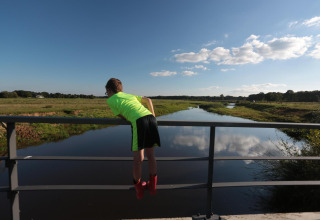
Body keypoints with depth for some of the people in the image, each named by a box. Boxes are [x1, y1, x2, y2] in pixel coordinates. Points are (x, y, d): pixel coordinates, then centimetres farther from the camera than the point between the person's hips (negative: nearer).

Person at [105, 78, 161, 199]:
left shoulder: (110, 100, 19)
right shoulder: (131, 95, 33)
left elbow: (122, 117, 17)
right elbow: (148, 100, 27)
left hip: (139, 121, -6)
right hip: (151, 117, 6)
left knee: (138, 158, 7)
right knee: (150, 155, 16)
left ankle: (138, 189, 23)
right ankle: (152, 186, 29)